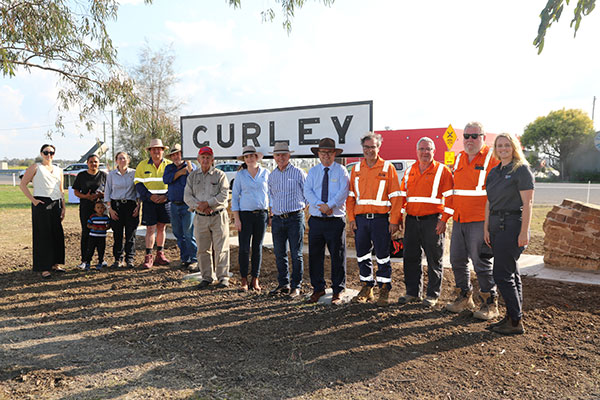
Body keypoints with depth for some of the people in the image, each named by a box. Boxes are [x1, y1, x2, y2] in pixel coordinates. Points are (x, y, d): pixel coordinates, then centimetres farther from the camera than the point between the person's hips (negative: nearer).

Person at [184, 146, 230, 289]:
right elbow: (187, 196, 3)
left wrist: (208, 203, -16)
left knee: (220, 248, -2)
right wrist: (199, 206, -13)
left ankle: (223, 277, 7)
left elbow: (224, 195, -9)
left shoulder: (220, 175, 1)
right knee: (203, 249, 7)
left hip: (218, 216, -3)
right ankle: (207, 277, 19)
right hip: (200, 218, 3)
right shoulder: (192, 176, 11)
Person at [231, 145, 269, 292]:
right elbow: (234, 197, 3)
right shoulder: (240, 175, 3)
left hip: (262, 214, 1)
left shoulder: (265, 173, 6)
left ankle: (255, 280, 17)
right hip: (245, 215, -1)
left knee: (258, 247, 7)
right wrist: (236, 218, -4)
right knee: (244, 248, -3)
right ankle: (244, 280, 10)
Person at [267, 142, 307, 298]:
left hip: (295, 218, -4)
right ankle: (283, 284, 21)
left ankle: (296, 286, 9)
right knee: (279, 254, 9)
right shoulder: (272, 175, 14)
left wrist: (300, 208, 3)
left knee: (296, 254, -1)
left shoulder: (298, 173, 0)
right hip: (277, 219, 5)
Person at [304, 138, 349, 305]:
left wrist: (329, 205, -22)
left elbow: (343, 192, -9)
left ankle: (338, 291, 15)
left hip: (336, 220, -3)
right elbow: (307, 191, -1)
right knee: (315, 255, 7)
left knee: (338, 256, 3)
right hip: (316, 220, 3)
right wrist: (320, 205, -17)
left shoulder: (341, 171, 3)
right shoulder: (313, 171, 11)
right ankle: (318, 289, 21)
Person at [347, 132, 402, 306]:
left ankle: (384, 291, 14)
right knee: (362, 255, 10)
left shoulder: (387, 167, 1)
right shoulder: (356, 169, 11)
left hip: (380, 218, -3)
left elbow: (395, 196, -3)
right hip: (360, 219, 4)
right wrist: (351, 218, 3)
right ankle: (367, 289, 25)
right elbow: (350, 195, 11)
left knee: (382, 256, 2)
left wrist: (394, 220, -9)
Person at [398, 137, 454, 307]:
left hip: (432, 221, -4)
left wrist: (444, 220, -12)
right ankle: (412, 292, 21)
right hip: (411, 221, 5)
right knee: (410, 258, 9)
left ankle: (433, 294, 16)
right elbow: (402, 195, 16)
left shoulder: (442, 170, -1)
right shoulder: (409, 171, 13)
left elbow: (449, 197, -5)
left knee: (434, 260, 3)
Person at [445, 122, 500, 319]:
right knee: (457, 260, 12)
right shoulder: (459, 158, 14)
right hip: (459, 220, 7)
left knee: (482, 263, -1)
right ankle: (464, 298, 28)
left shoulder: (492, 158, -5)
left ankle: (490, 304, 14)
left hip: (480, 221, -6)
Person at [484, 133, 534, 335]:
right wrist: (486, 228, 11)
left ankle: (516, 322, 2)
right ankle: (513, 316, 21)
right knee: (511, 273, 13)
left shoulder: (522, 169, -6)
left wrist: (524, 232, -17)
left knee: (502, 274, -8)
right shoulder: (494, 172, 15)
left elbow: (527, 203, -12)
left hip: (512, 225, -8)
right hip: (497, 226, 8)